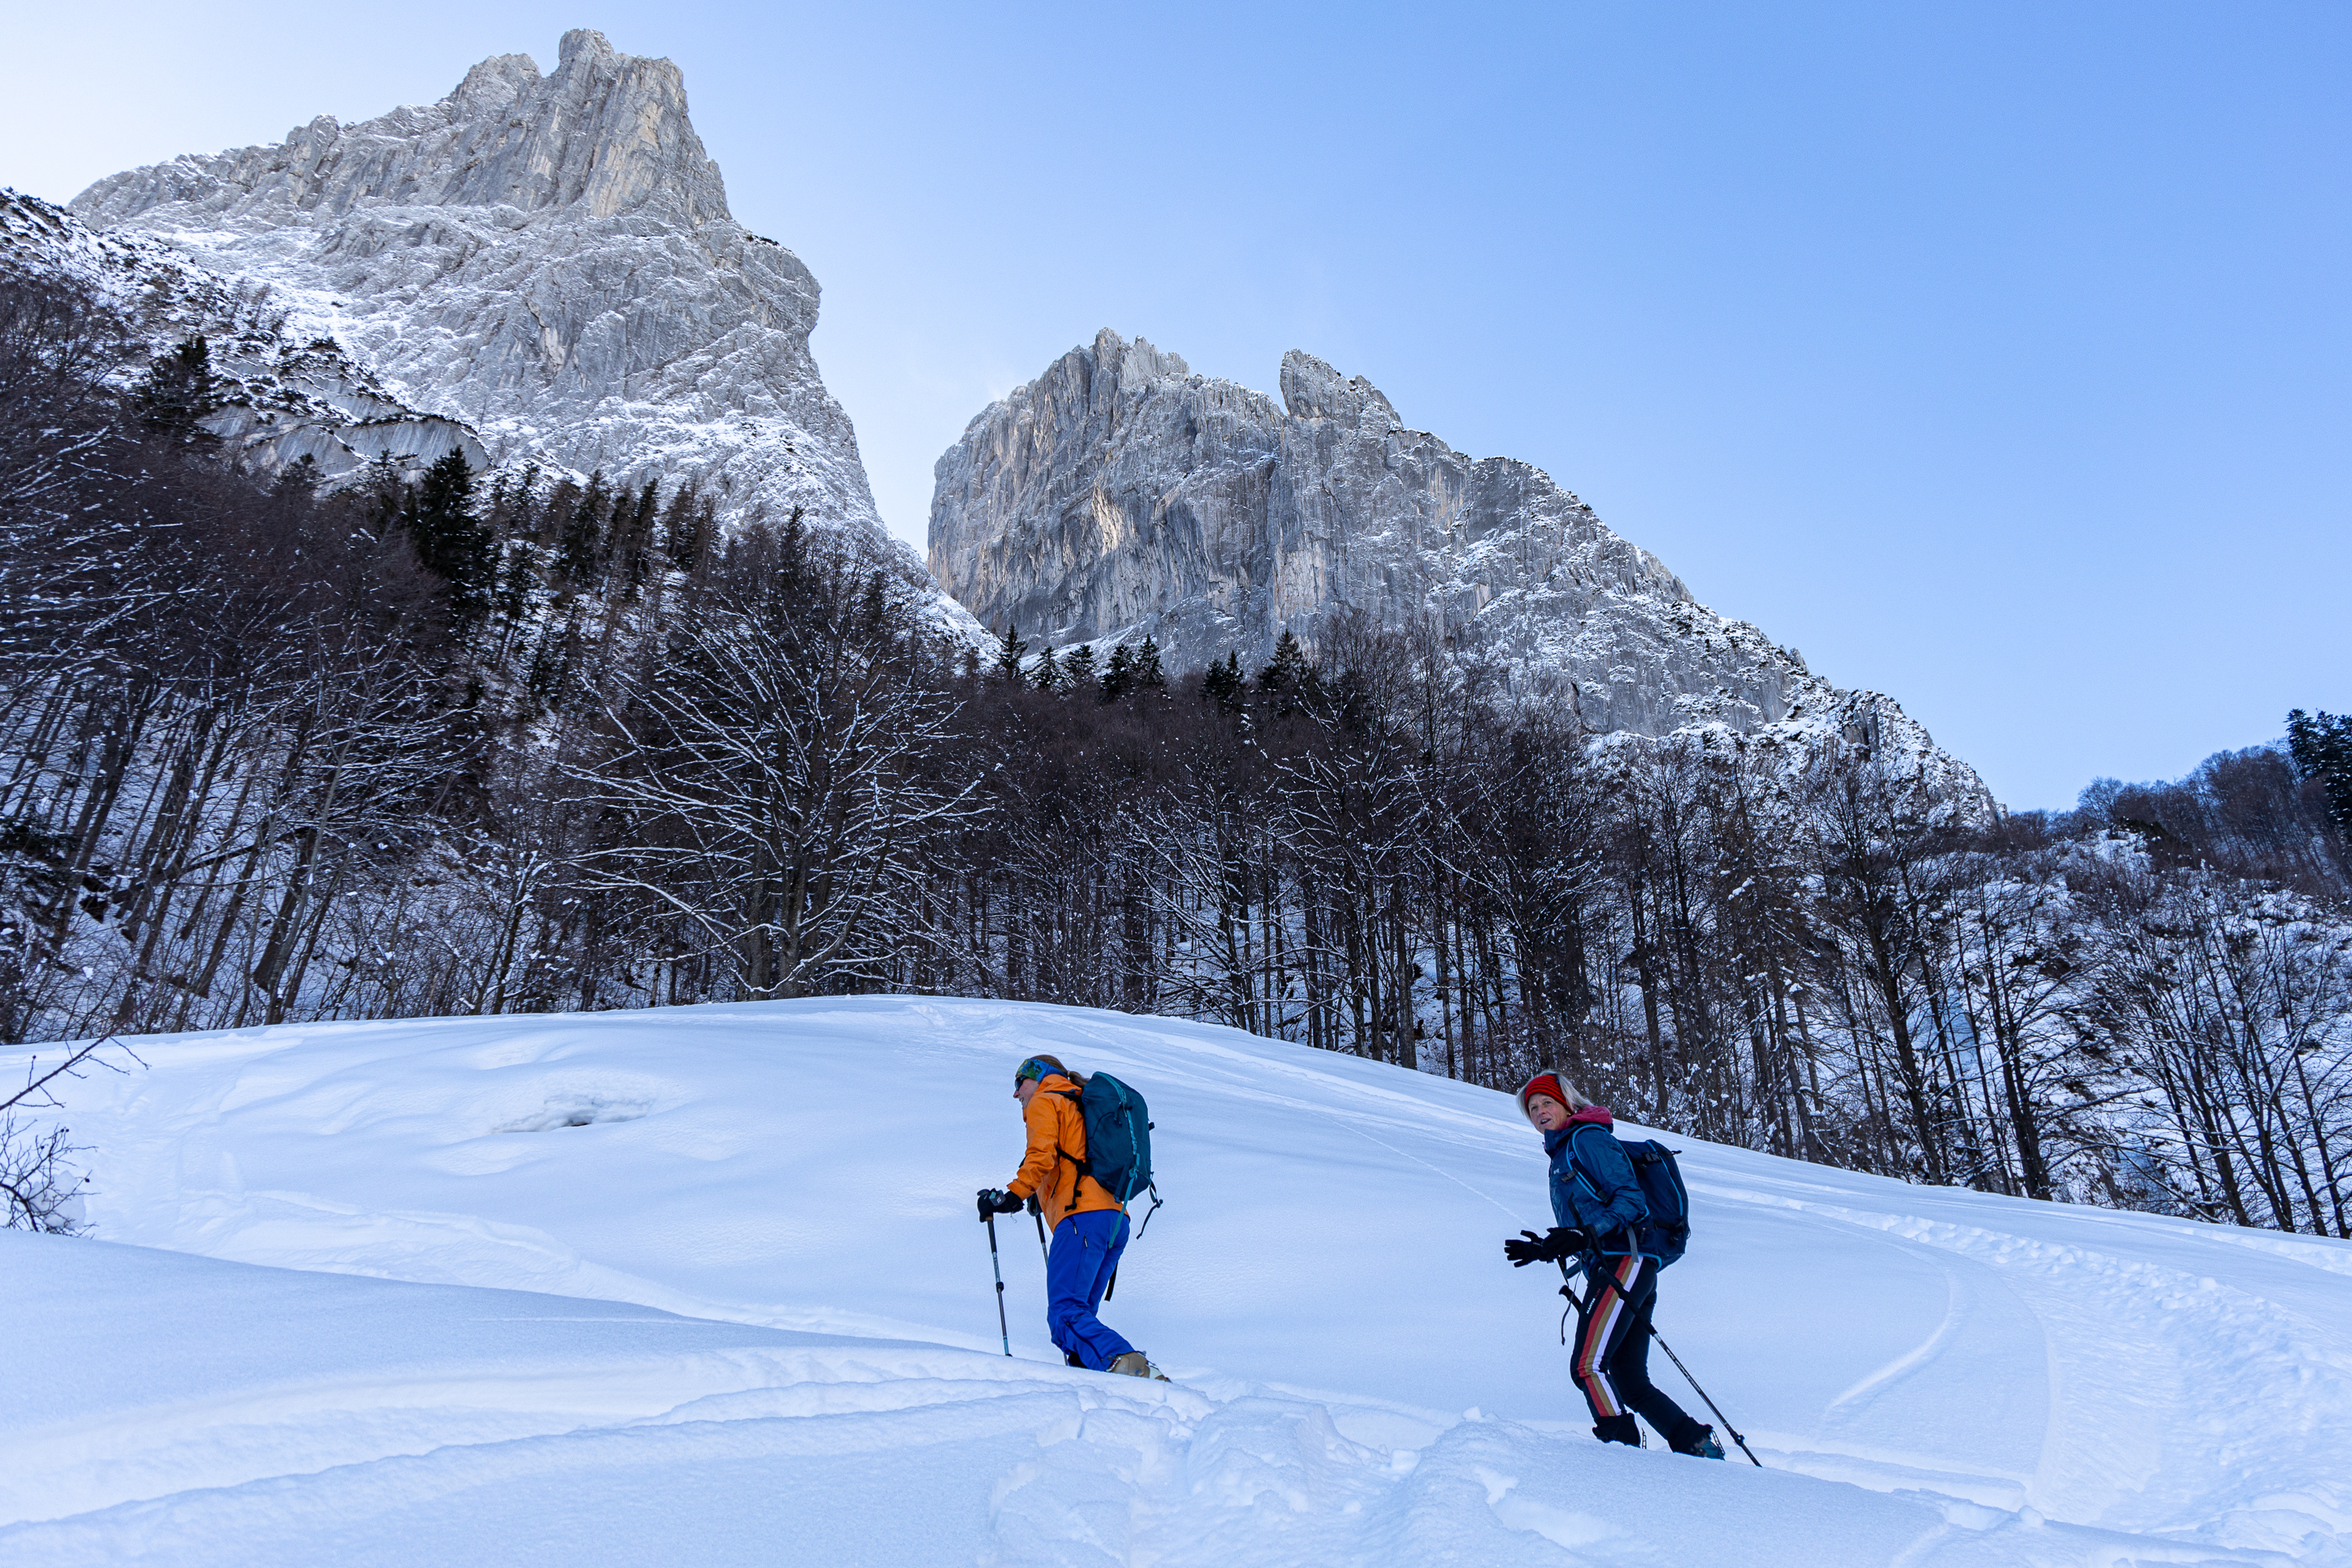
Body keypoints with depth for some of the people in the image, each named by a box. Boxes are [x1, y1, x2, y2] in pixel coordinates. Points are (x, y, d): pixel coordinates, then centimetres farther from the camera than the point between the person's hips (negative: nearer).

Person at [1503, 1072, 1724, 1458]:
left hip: (1623, 1262, -10)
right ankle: (1697, 1445, 11)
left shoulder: (1586, 1137, 0)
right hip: (1609, 1270, 10)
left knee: (1588, 1365, -18)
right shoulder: (1561, 1157, 26)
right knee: (1630, 1383, 8)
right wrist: (1545, 1250, 21)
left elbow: (1630, 1198, -12)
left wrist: (1586, 1234, -22)